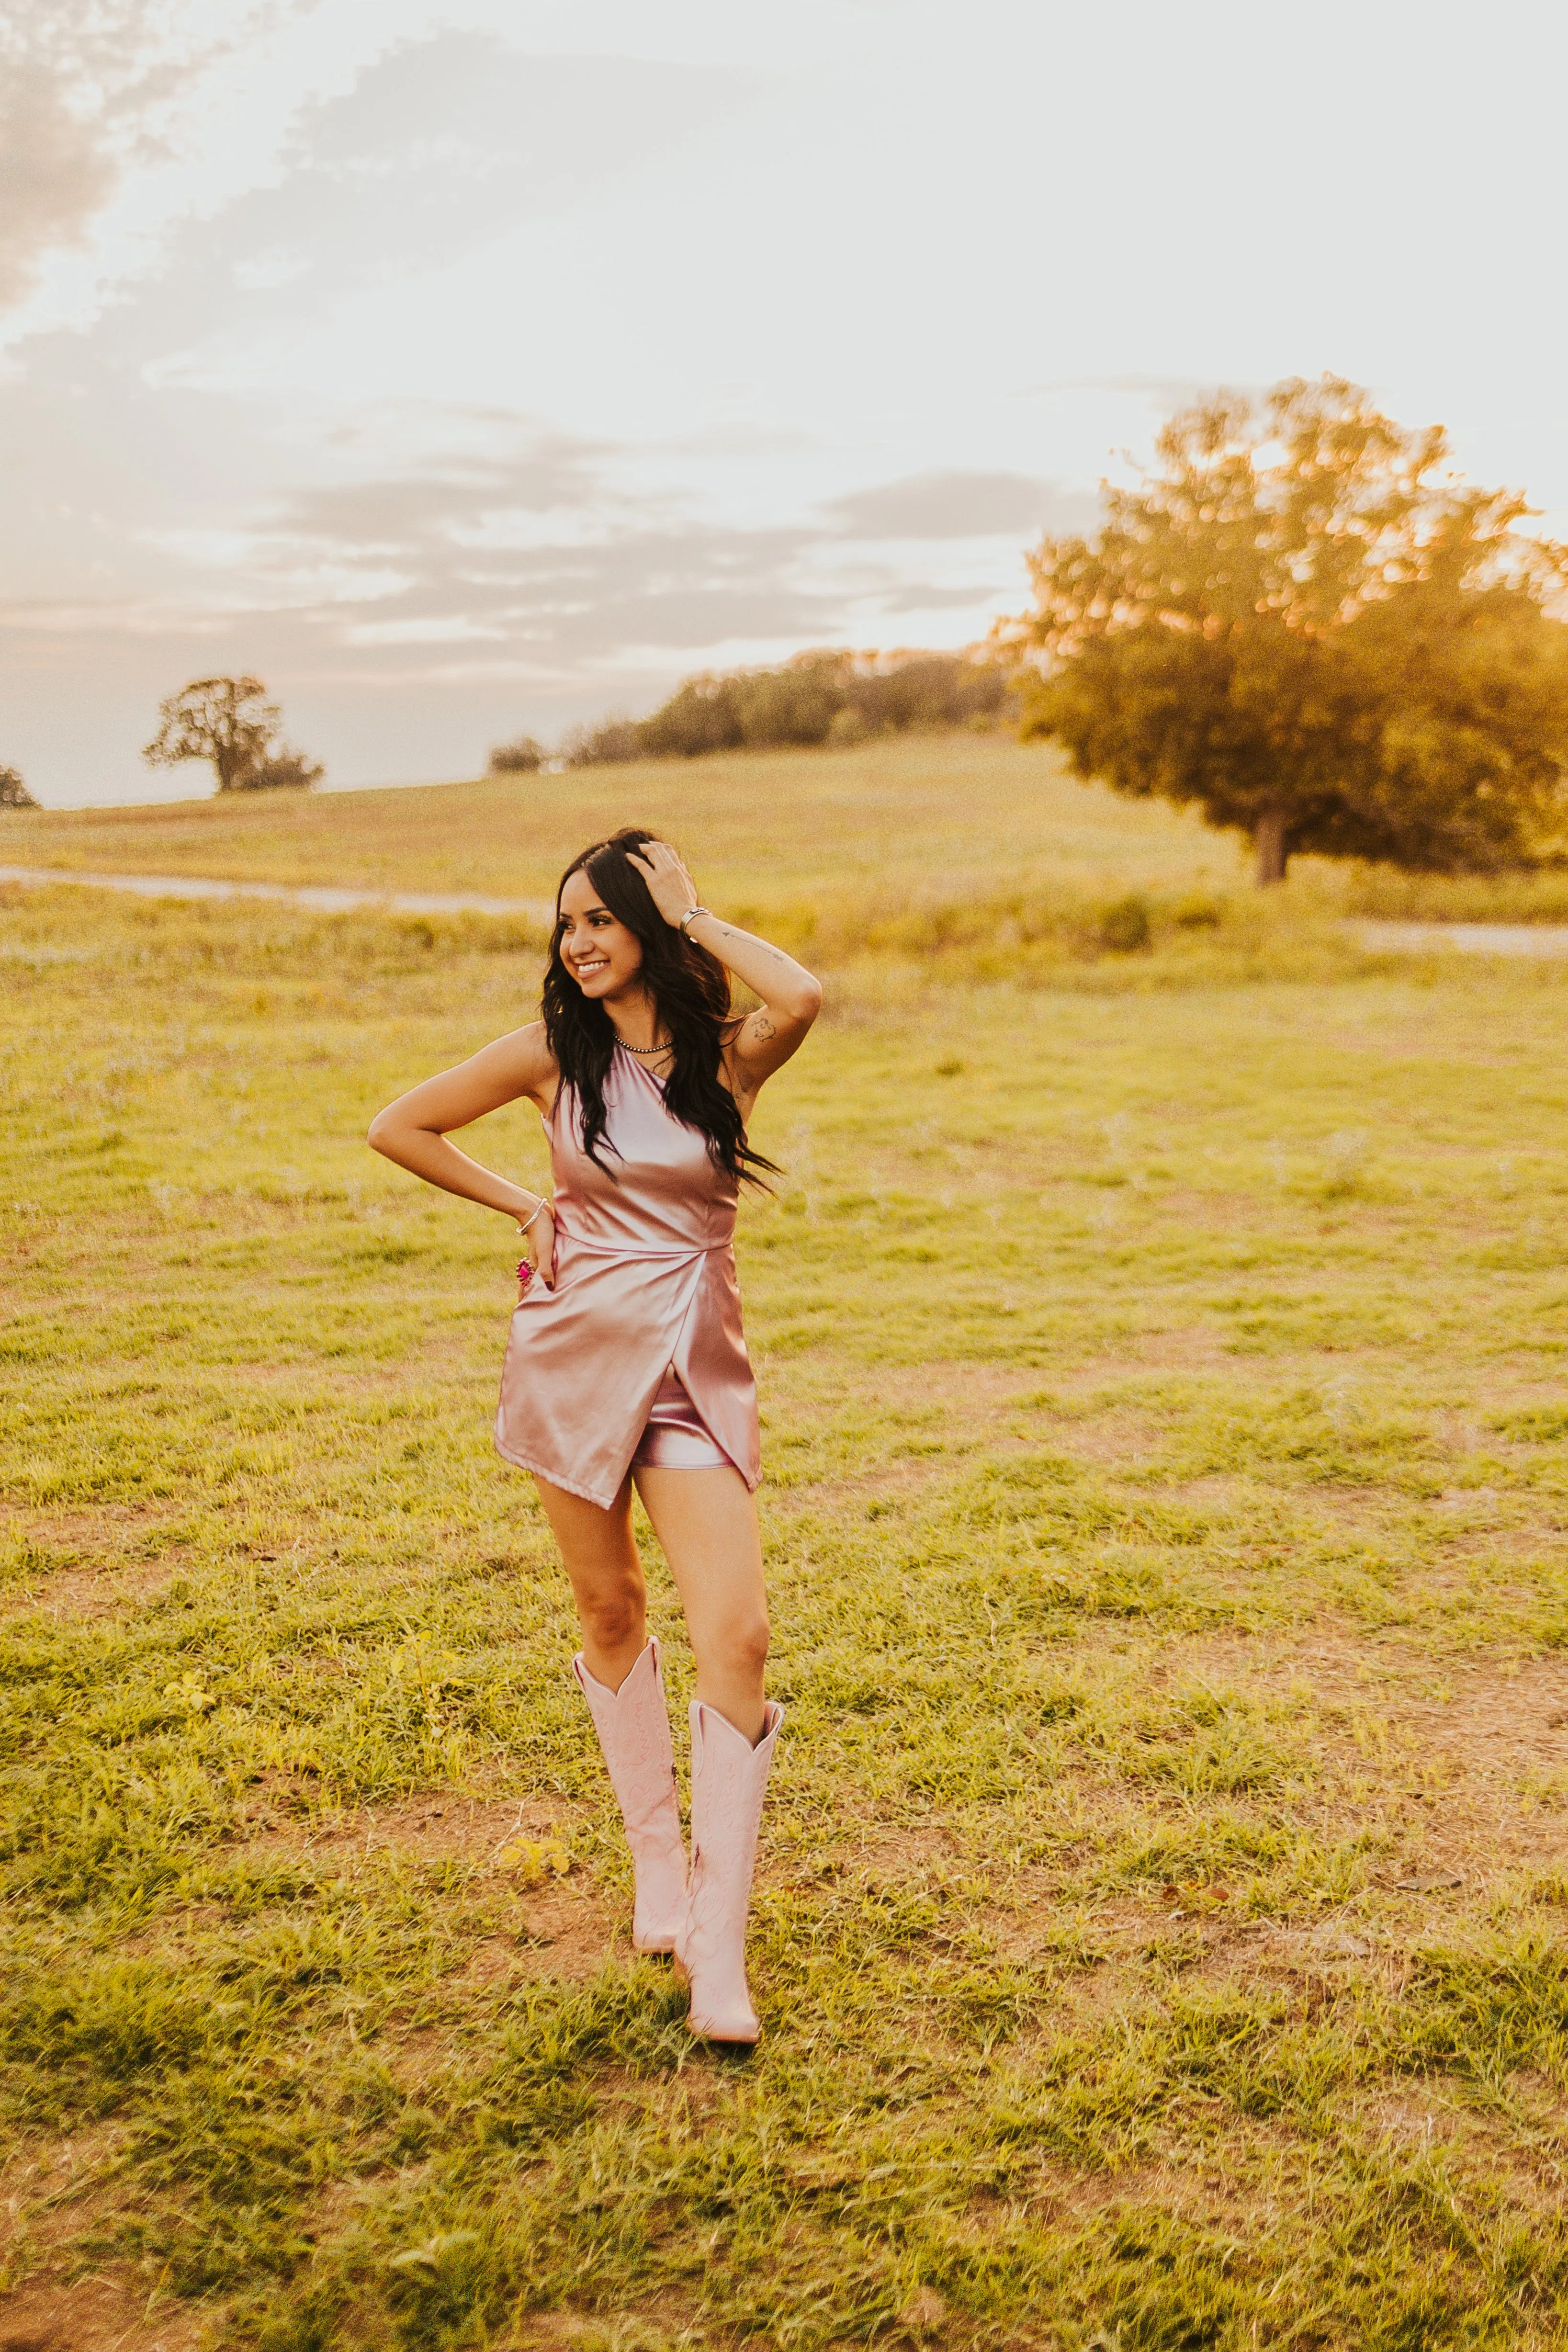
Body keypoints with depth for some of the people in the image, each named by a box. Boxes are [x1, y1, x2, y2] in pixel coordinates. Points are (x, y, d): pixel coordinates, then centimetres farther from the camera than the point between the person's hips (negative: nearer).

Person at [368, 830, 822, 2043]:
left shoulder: (730, 1054, -1)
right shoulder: (554, 1052, 1)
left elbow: (800, 998, -24)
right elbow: (400, 1127, 9)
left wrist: (692, 913, -10)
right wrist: (525, 1207, 3)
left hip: (695, 1371, -1)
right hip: (577, 1353, 1)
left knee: (739, 1637, -12)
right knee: (612, 1614, 11)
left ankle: (718, 1951, -4)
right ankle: (658, 1861, 32)